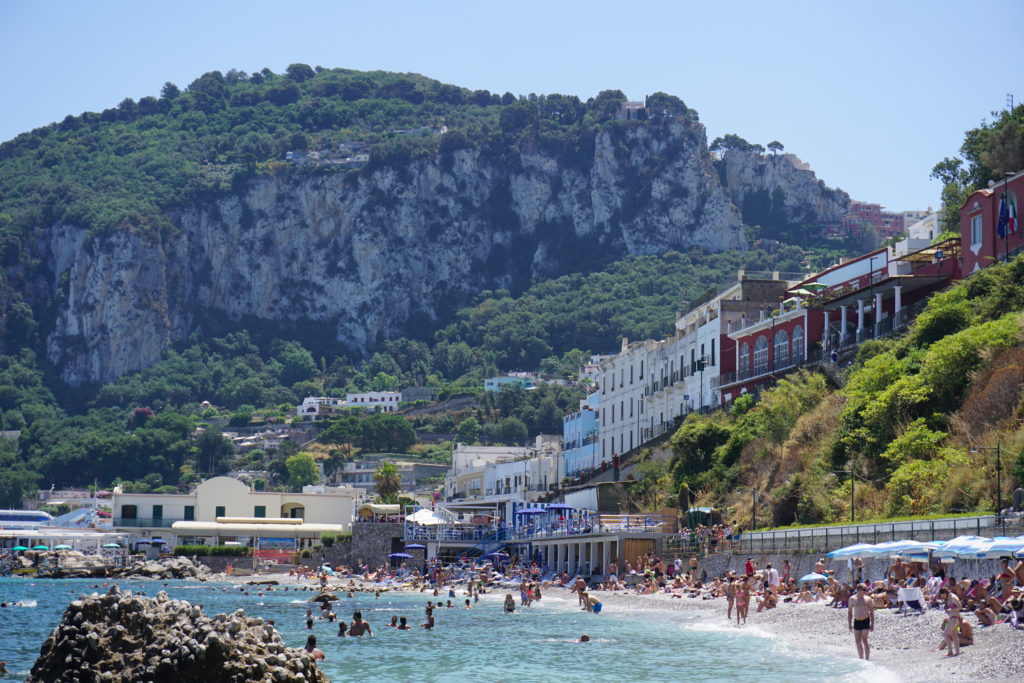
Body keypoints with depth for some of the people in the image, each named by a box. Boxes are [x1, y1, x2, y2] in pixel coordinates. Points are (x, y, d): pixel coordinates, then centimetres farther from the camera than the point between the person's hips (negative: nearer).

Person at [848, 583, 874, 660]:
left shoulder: (868, 599, 1)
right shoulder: (852, 599, 4)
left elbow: (871, 612, 5)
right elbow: (849, 611, 11)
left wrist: (872, 624, 0)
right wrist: (849, 623, 8)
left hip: (865, 621, -2)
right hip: (856, 621, 2)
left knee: (864, 640, -9)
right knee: (857, 641, 4)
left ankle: (867, 659, -5)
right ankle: (861, 659, 14)